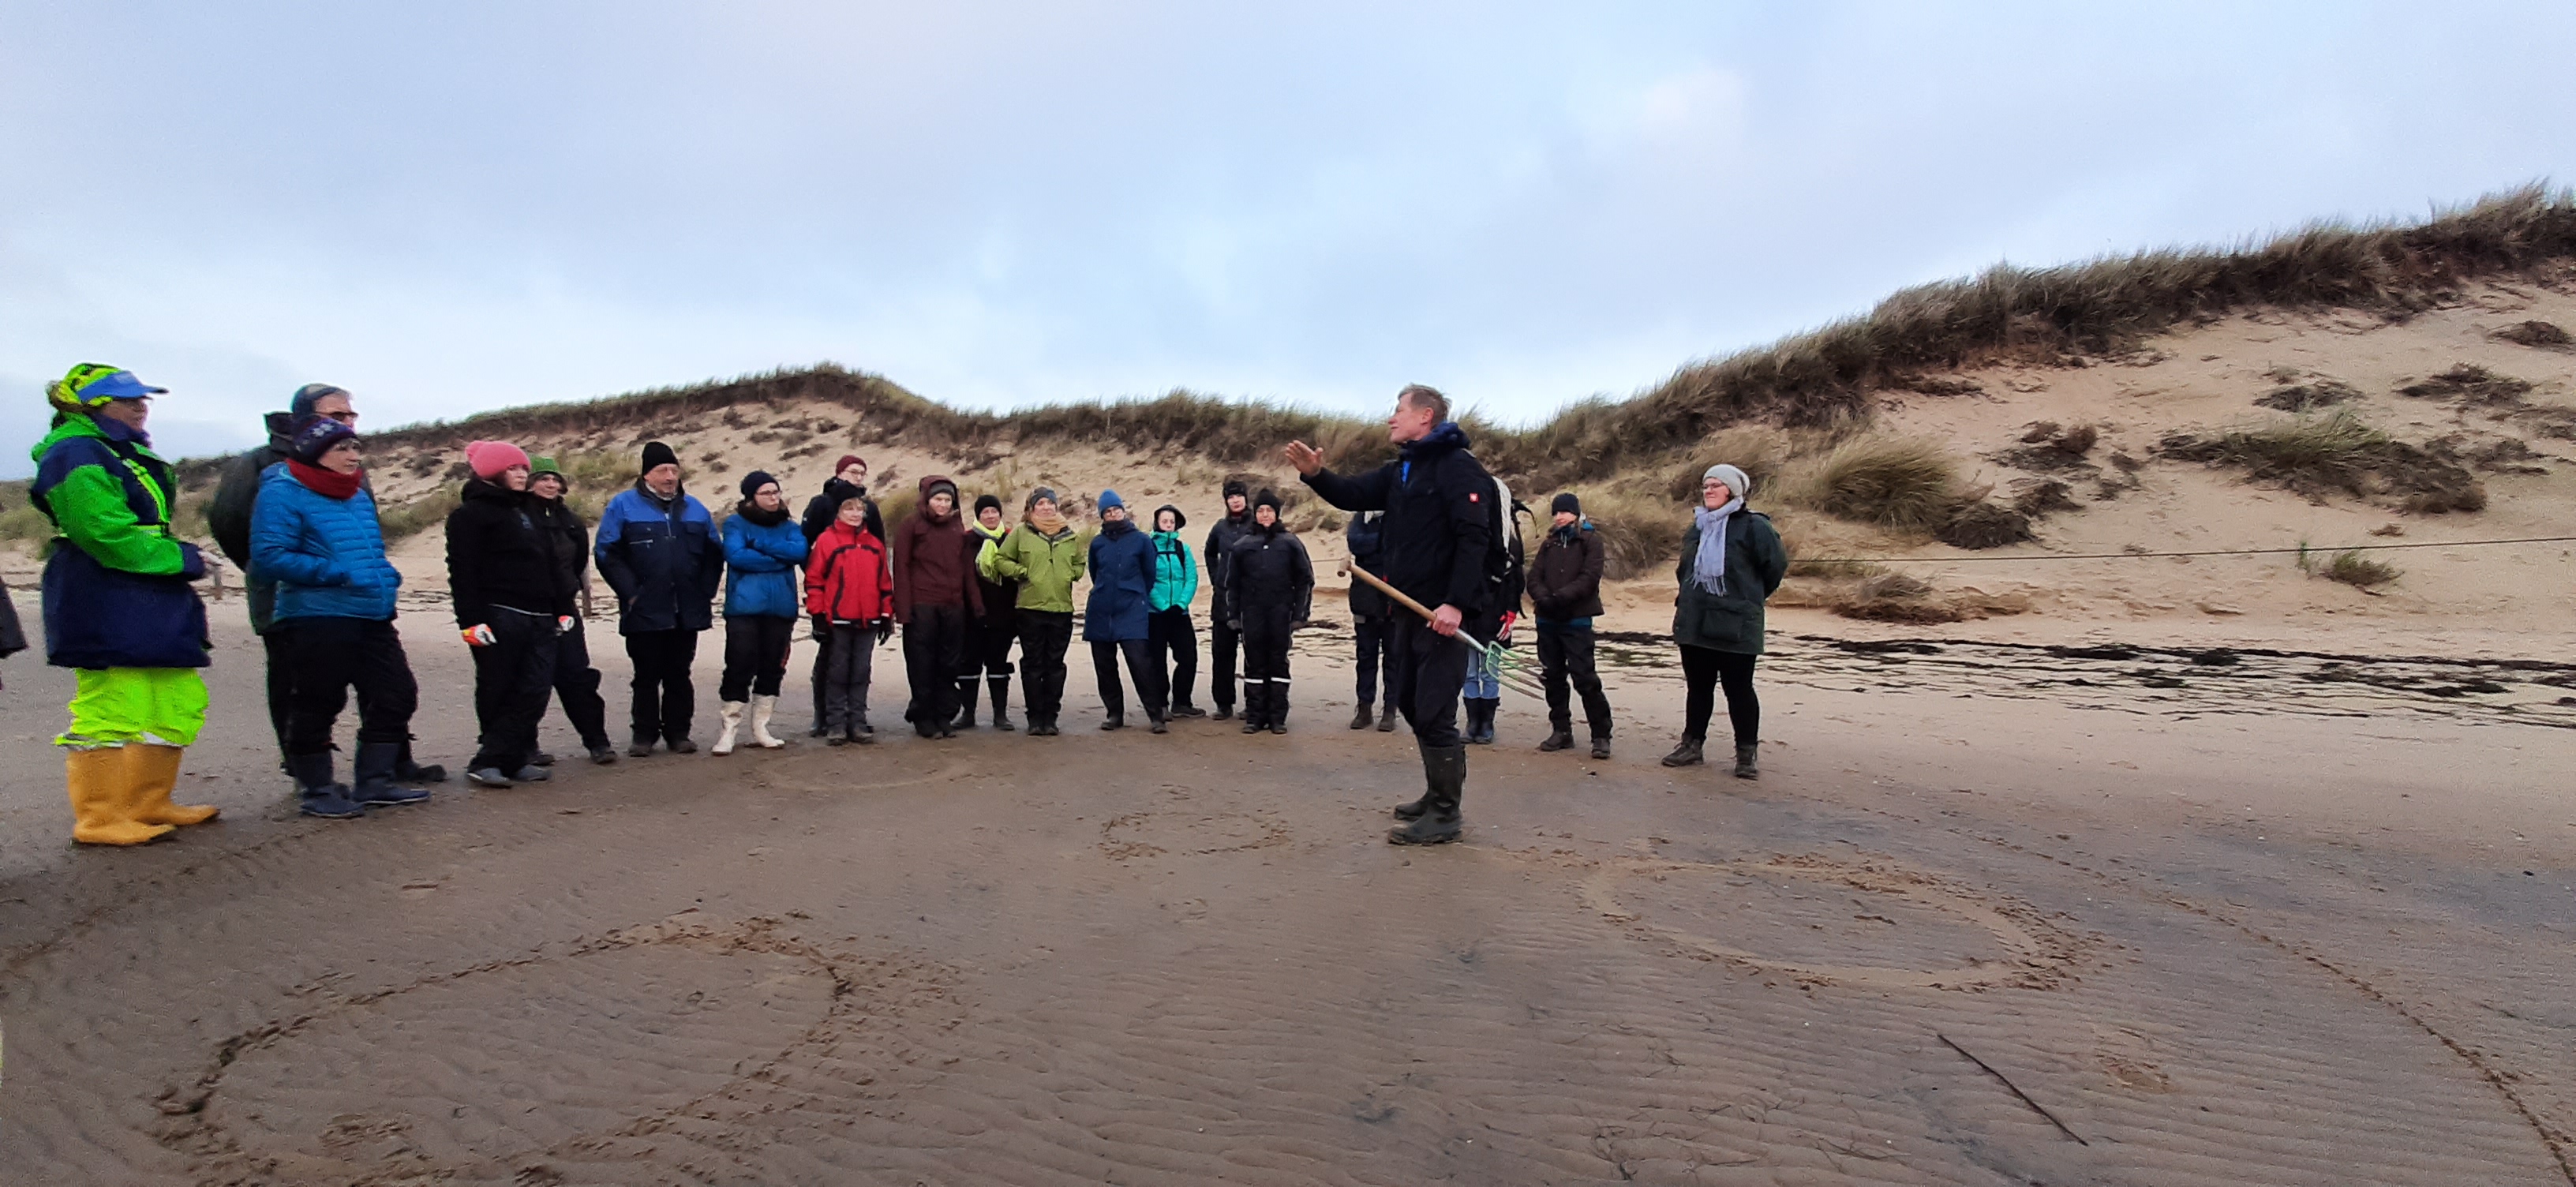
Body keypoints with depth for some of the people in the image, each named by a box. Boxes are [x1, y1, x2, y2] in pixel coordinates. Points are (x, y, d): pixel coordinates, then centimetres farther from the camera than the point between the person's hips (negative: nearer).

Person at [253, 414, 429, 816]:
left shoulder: (359, 495, 16)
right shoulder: (282, 493, -8)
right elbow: (268, 556, -16)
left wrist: (387, 576, 11)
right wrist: (333, 572, -23)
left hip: (373, 616, 8)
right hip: (316, 617, -8)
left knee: (396, 694, 8)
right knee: (318, 705, 2)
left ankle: (374, 782, 20)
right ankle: (316, 790, 17)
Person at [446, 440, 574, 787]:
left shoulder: (530, 511, 22)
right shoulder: (470, 514, -2)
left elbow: (550, 565, 23)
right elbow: (462, 572, -9)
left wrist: (563, 608, 17)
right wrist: (471, 619, -17)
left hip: (538, 618, 7)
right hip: (498, 617, -7)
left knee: (536, 690, 0)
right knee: (497, 694, -2)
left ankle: (515, 758, 6)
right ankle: (489, 762, 6)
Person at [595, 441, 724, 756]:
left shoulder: (694, 508, 12)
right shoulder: (623, 506, 0)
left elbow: (714, 553, 13)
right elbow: (606, 553, -5)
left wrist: (705, 590, 3)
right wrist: (630, 592, -11)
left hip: (688, 613, 3)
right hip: (644, 613, -3)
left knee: (679, 676, 9)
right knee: (646, 677, 6)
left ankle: (678, 732, 17)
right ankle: (644, 735, 16)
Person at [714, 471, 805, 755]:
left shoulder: (789, 526, 14)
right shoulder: (736, 523, 5)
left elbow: (800, 551, -7)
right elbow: (736, 555, -13)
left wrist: (761, 544, -11)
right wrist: (779, 560, -7)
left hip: (781, 609, 3)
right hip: (744, 608, -3)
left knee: (772, 669, 7)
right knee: (739, 668, -5)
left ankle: (760, 729, 18)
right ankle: (729, 730, 4)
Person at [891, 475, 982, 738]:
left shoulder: (958, 527, 15)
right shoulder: (913, 525, 1)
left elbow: (967, 567, 15)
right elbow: (901, 567, -3)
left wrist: (976, 603, 8)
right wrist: (903, 607, -11)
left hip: (954, 606, 4)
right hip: (921, 606, -4)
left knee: (950, 664, 7)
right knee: (922, 665, 1)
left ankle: (945, 717, 15)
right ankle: (923, 718, 11)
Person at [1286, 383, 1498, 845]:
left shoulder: (1458, 467, -11)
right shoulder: (1400, 471, 17)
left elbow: (1473, 539, -20)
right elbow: (1353, 495, 12)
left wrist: (1456, 603, -27)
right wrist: (1315, 474, -8)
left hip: (1445, 612, -10)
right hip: (1411, 608, 10)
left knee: (1434, 713, -7)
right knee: (1410, 703, 16)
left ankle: (1445, 816, 3)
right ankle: (1437, 796, 29)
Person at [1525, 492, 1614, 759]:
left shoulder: (1590, 540, 1)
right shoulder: (1549, 544, 16)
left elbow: (1590, 578, -11)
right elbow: (1534, 577, 6)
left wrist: (1560, 597, -19)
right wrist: (1543, 597, -13)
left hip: (1577, 620, -5)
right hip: (1547, 620, 5)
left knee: (1584, 677, -8)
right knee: (1553, 677, 9)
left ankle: (1601, 735, 0)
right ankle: (1561, 730, 19)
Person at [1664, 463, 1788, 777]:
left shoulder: (1753, 526, -9)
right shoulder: (1698, 527, 12)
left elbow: (1776, 565, -4)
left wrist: (1750, 597, 6)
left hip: (1736, 626, -6)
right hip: (1694, 623, 6)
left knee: (1739, 689, 2)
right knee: (1697, 687, 13)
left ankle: (1747, 753, 12)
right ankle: (1692, 744, 22)